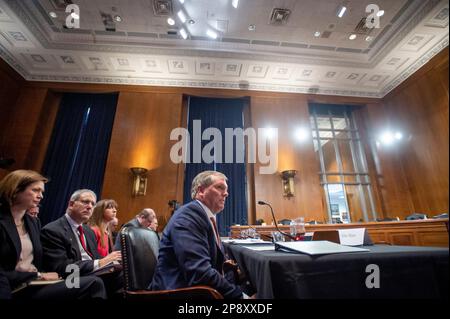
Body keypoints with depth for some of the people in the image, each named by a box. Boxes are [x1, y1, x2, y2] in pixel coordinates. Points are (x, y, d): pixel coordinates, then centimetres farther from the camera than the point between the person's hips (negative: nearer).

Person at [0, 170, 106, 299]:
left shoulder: (34, 222, 13)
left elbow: (37, 262, 14)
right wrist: (39, 275, -12)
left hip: (35, 285, 7)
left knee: (94, 283, -16)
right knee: (94, 284, -21)